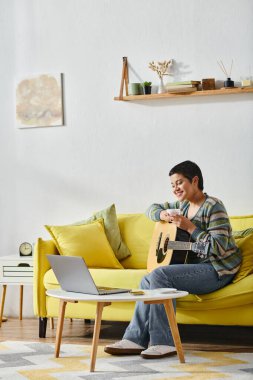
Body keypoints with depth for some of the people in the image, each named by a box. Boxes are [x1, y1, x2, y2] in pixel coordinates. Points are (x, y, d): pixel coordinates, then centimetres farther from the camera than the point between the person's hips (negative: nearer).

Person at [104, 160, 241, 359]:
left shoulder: (213, 207, -12)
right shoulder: (183, 205, 13)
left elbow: (219, 249, -19)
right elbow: (152, 209, 25)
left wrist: (189, 227, -20)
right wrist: (164, 215, 1)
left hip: (218, 270, -8)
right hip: (197, 266, 8)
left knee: (159, 275, -25)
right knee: (148, 281, -11)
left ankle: (164, 342, -24)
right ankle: (136, 339, -14)